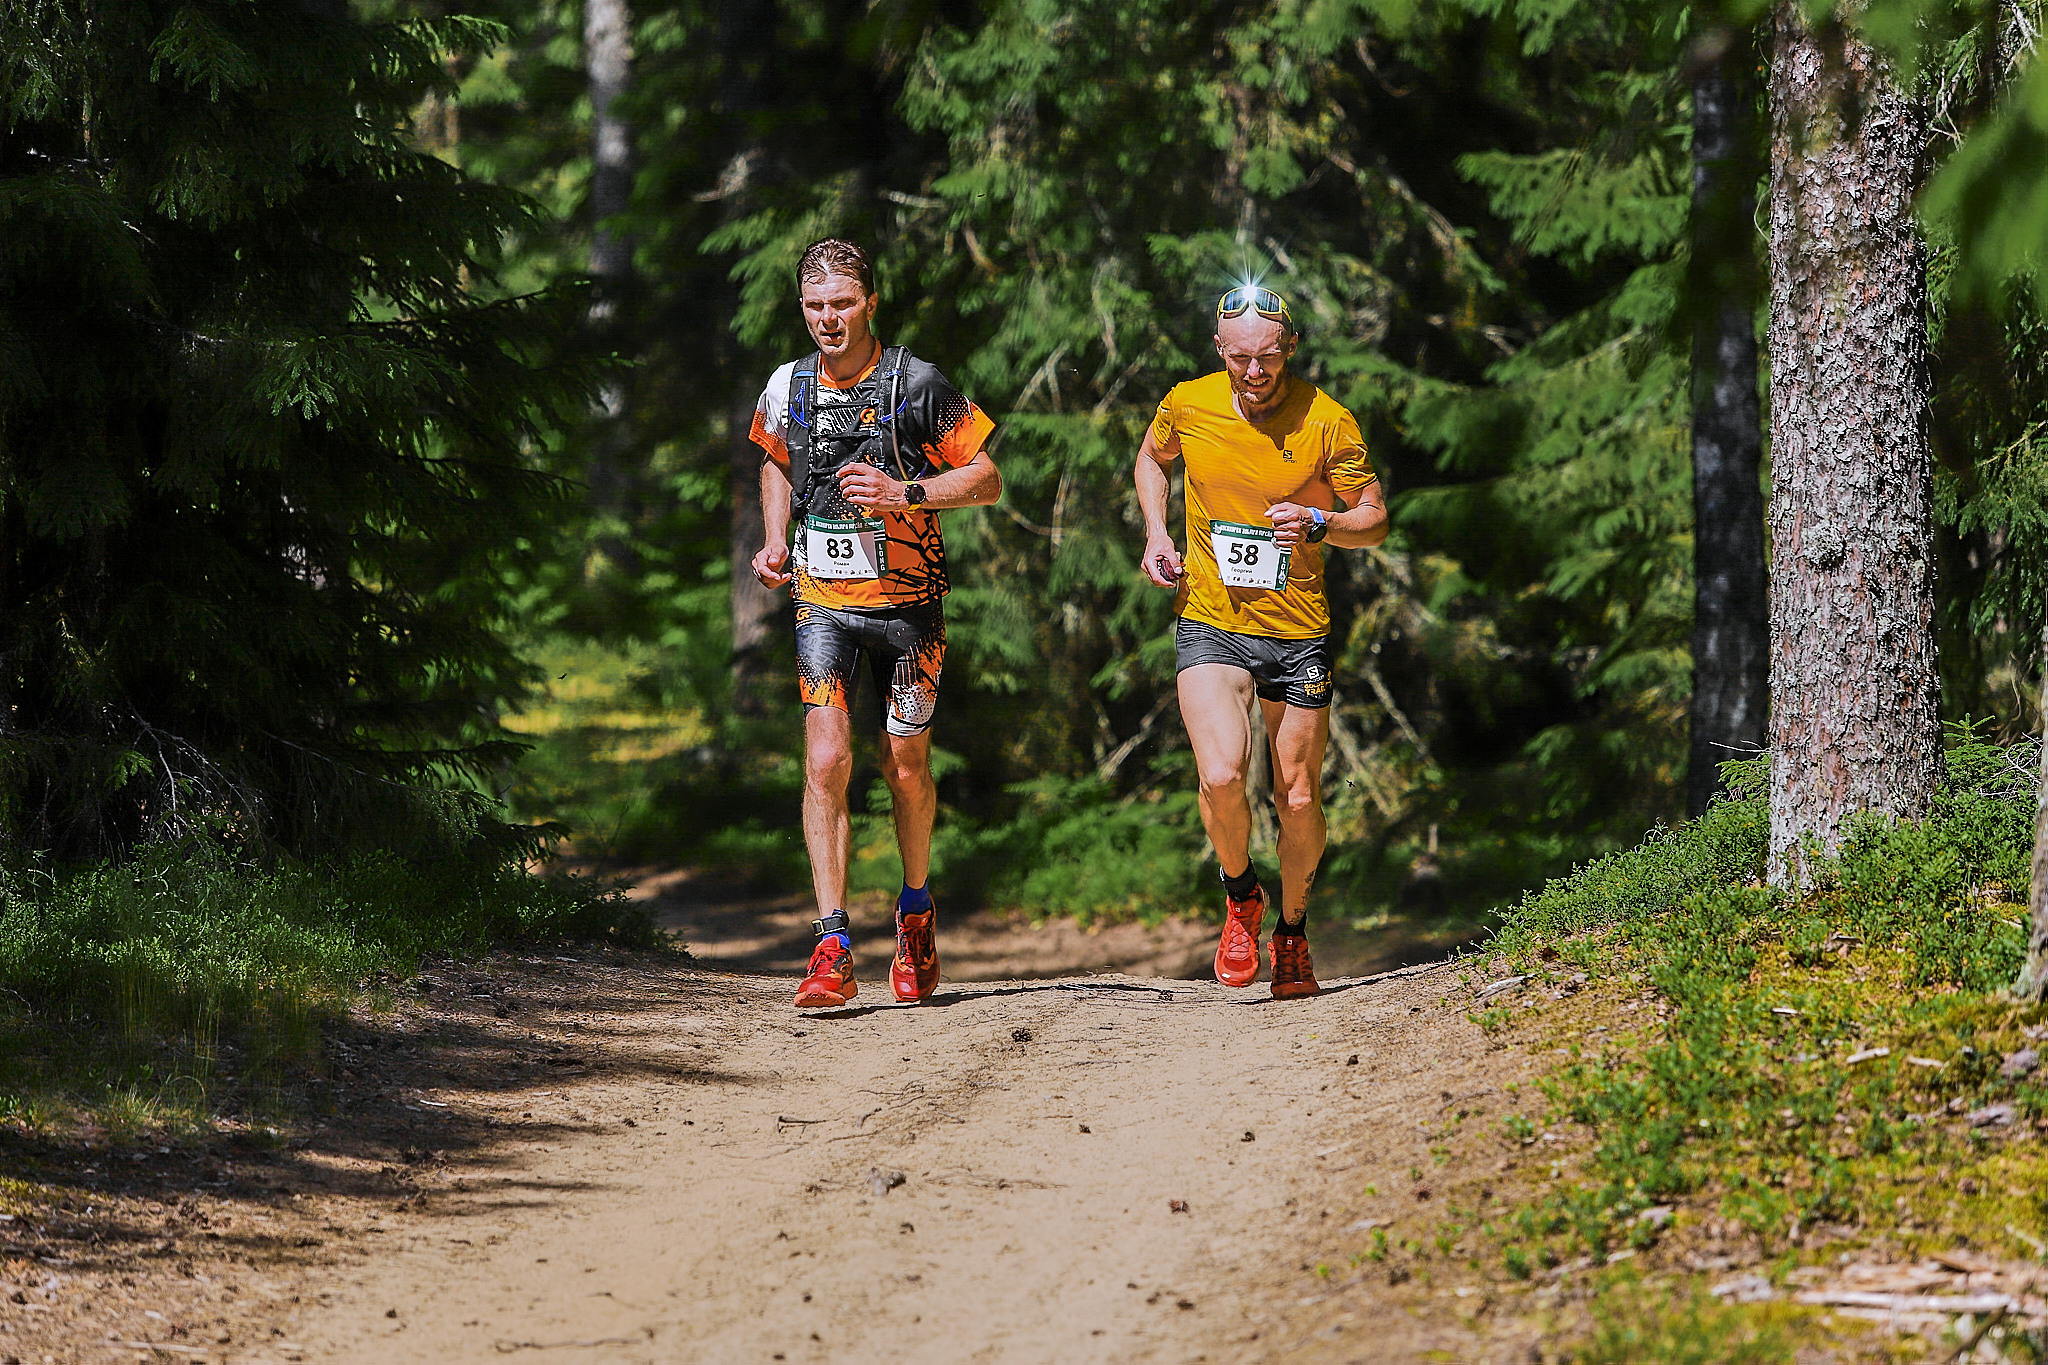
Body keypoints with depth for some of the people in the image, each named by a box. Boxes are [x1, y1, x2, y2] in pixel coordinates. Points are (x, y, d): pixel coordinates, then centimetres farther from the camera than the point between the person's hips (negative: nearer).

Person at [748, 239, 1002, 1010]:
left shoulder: (916, 386, -10)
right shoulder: (788, 387, 1)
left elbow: (987, 481, -6)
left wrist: (905, 493, -21)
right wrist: (776, 541, 6)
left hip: (908, 600, -2)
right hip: (823, 601, 2)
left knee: (905, 765, 8)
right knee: (826, 759, -15)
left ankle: (916, 910, 35)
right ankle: (833, 951, -18)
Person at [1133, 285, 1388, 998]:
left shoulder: (1328, 422, -10)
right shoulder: (1188, 405, -5)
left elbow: (1375, 519, 0)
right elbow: (1151, 458, 19)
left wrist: (1318, 524, -21)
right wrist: (1156, 535, 3)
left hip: (1298, 632, 0)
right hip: (1210, 625, 0)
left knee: (1298, 803, 4)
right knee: (1222, 778, -21)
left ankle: (1292, 931, 31)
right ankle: (1240, 897, 9)